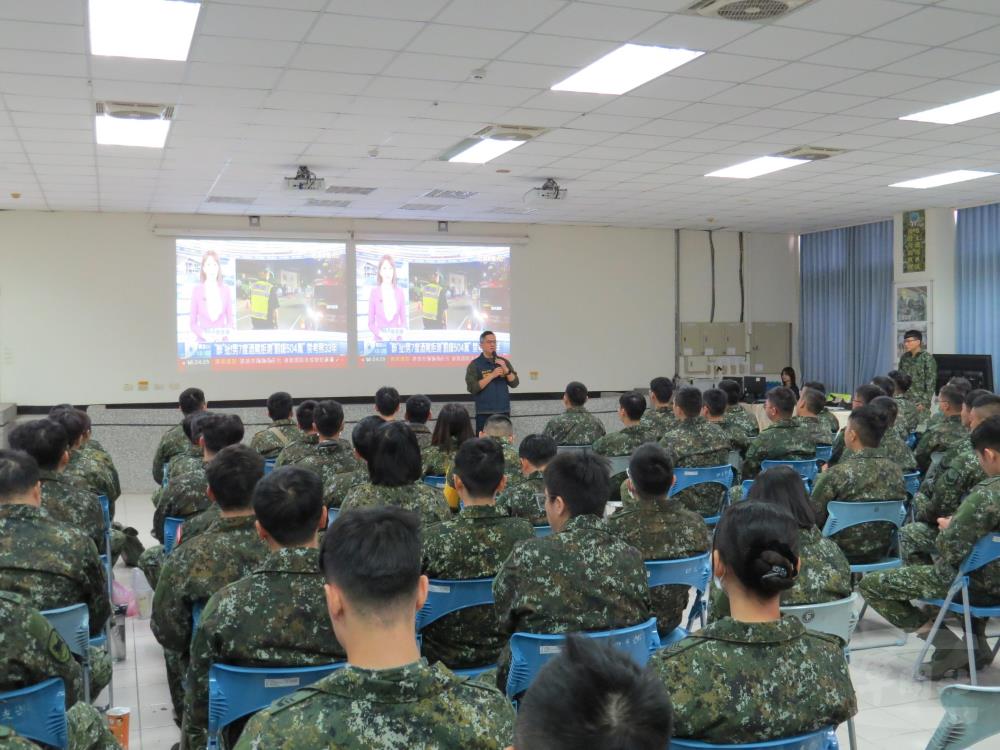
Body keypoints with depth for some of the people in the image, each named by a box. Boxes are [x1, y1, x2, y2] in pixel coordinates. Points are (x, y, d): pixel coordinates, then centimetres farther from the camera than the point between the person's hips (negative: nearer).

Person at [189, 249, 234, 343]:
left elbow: (230, 318, 7)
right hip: (203, 341, -1)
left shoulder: (226, 289, 2)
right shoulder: (197, 289, -1)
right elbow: (192, 321, 3)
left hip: (222, 340, 1)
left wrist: (224, 334, -9)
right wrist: (203, 335, -12)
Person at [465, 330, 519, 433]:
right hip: (484, 413, -4)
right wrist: (492, 375, -18)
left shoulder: (504, 362, 10)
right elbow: (472, 388, -13)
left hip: (504, 411, 4)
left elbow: (515, 383, 5)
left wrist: (506, 369, -12)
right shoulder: (475, 364, -3)